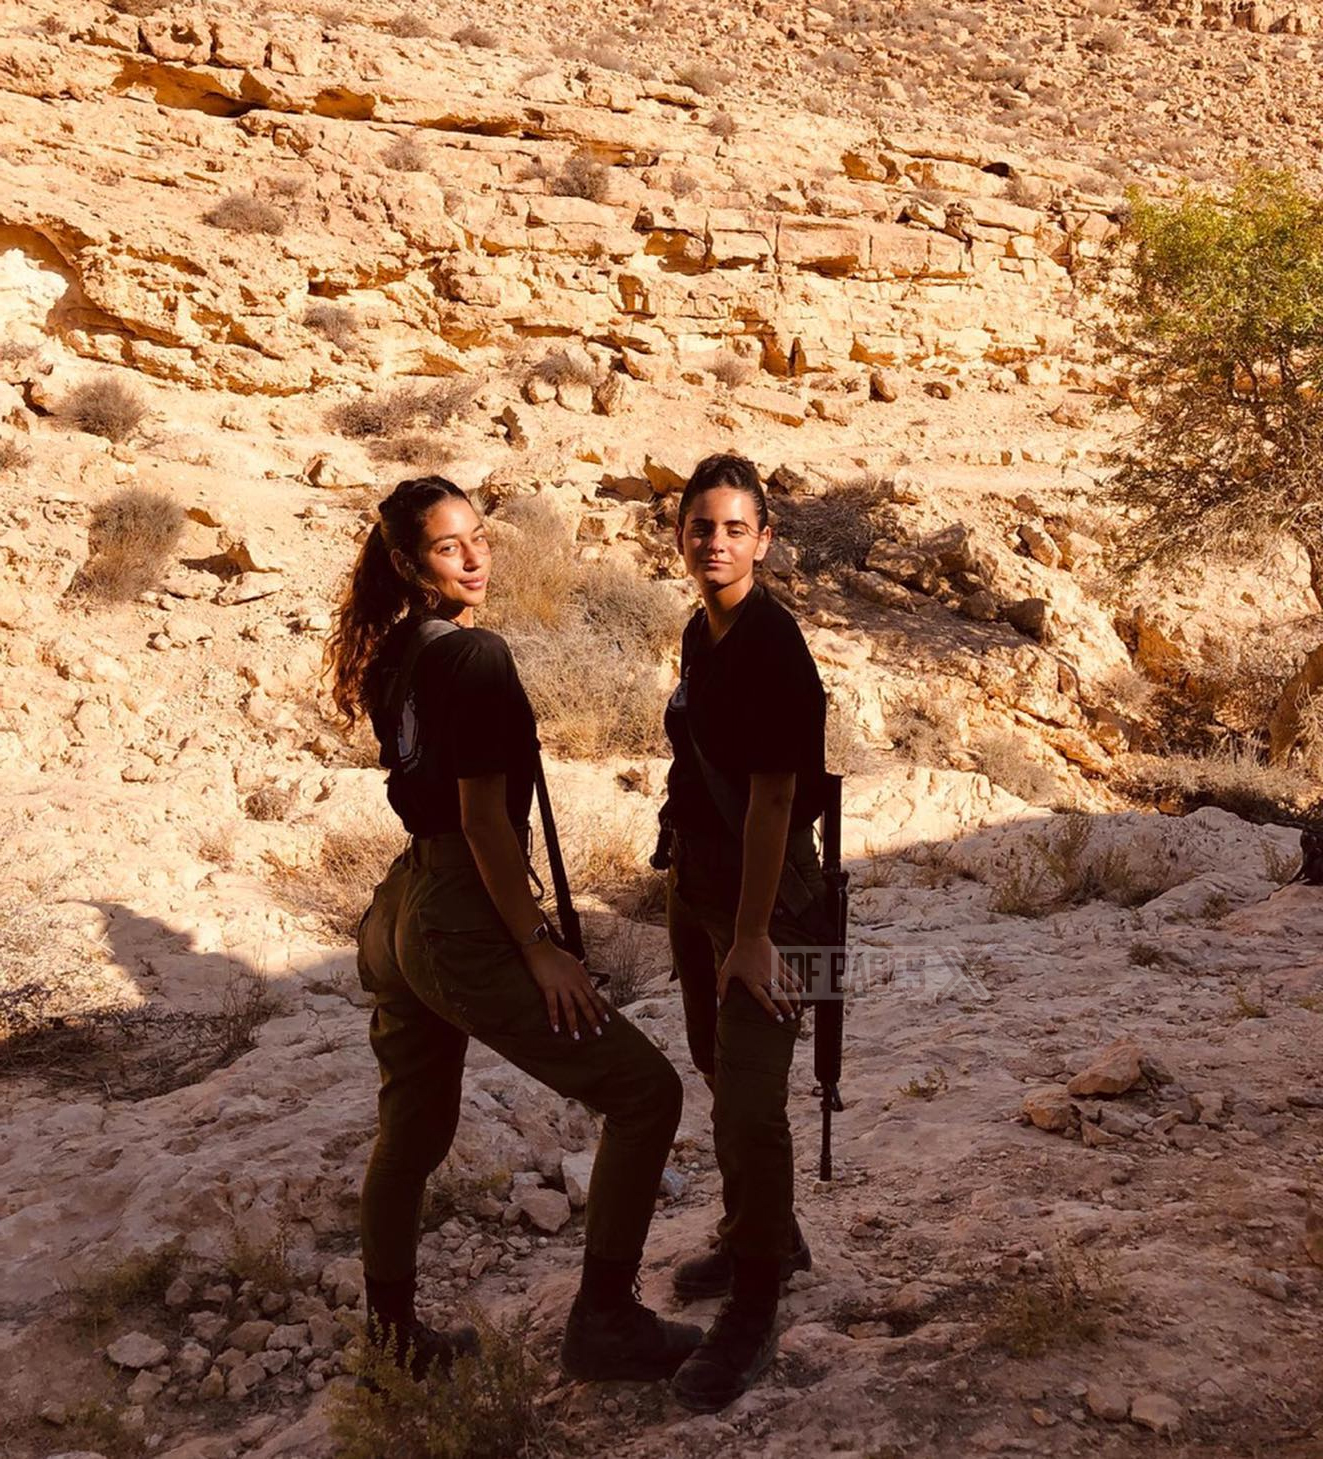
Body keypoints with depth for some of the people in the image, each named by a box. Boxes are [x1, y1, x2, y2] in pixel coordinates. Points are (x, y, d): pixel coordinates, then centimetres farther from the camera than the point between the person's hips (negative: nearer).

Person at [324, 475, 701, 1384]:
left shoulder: (395, 655, 10)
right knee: (646, 1092, -2)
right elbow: (483, 819, -18)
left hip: (396, 915, 10)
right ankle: (604, 1321, 4)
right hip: (462, 925, -10)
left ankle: (394, 1332, 36)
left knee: (411, 1130, 21)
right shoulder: (475, 657, -17)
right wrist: (540, 949, -12)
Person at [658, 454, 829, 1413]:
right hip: (697, 876, 9)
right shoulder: (701, 634, 7)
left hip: (766, 887, -9)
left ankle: (754, 1315, 9)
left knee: (750, 1097, -5)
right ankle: (760, 1236, 41)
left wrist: (753, 935, -24)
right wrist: (686, 867, 14)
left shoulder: (773, 646, -20)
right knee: (717, 1070, 20)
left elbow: (774, 795, -23)